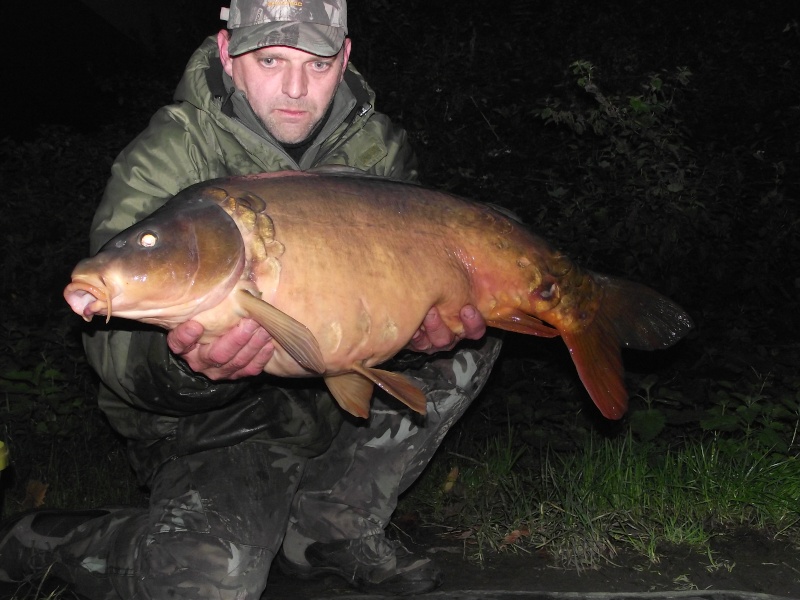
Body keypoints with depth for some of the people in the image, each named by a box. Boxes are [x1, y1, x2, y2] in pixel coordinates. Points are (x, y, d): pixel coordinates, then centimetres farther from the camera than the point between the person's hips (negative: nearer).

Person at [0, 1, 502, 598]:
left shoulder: (377, 148, -3)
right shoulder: (165, 162, -16)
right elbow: (115, 345, -21)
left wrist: (421, 332, -25)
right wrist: (182, 365, -45)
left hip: (336, 402, 6)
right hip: (216, 430, -5)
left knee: (470, 346, -8)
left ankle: (327, 525, -2)